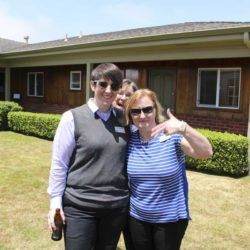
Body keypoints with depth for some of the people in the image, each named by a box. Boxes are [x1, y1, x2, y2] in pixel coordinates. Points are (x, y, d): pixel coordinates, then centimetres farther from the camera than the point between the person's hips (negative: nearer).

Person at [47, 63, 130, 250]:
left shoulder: (123, 119, 3)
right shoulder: (73, 118, -8)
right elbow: (59, 163, -6)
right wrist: (55, 202, -7)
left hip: (117, 206, 4)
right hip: (80, 207, -4)